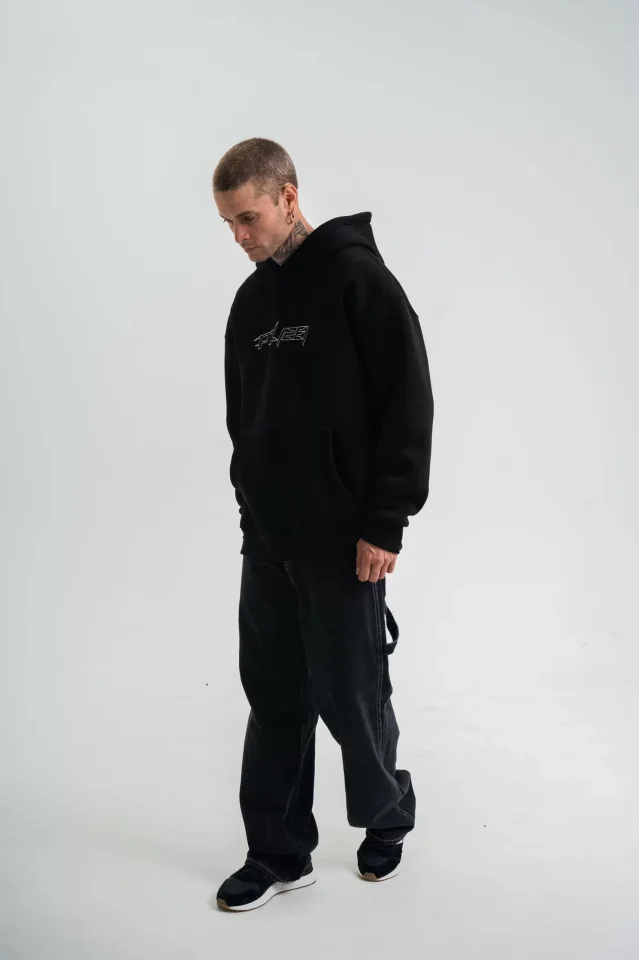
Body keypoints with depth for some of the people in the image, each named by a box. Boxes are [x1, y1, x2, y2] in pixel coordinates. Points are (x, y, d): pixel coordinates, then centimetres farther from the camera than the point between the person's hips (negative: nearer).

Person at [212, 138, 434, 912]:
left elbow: (408, 405, -14)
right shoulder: (250, 301, 11)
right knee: (274, 695, 10)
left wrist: (385, 523, -17)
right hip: (266, 537, 7)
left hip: (343, 539, -6)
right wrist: (250, 505, 12)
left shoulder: (357, 277, -11)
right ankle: (279, 853, 21)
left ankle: (388, 814, 31)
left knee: (348, 693, 4)